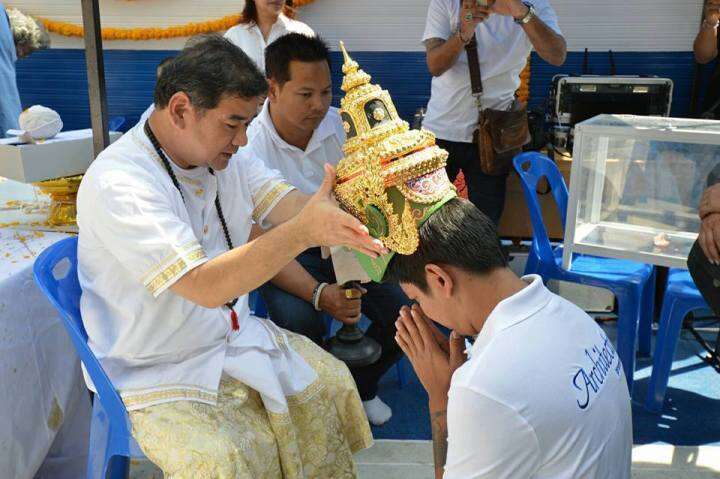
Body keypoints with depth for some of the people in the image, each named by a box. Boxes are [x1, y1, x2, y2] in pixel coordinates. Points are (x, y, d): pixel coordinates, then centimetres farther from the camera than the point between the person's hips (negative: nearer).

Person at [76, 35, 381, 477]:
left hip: (235, 336, 7)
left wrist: (352, 220, -30)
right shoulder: (116, 184, -27)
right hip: (158, 372, -7)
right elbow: (206, 286, -34)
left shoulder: (224, 156, -1)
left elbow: (293, 207, -10)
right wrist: (303, 231, -43)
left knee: (331, 382, 2)